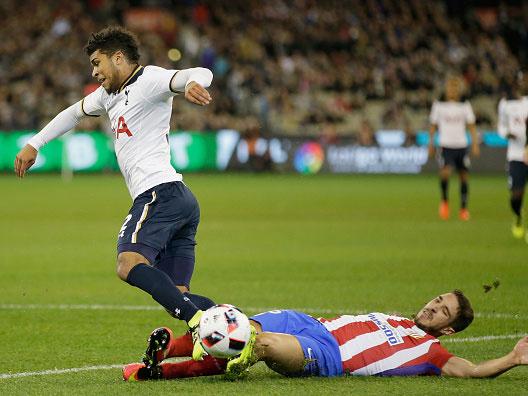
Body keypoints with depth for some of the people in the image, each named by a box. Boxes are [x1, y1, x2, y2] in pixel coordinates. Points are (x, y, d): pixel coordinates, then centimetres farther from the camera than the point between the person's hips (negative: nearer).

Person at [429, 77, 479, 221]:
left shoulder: (465, 106, 6)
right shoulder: (439, 106, 3)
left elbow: (471, 125, 7)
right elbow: (433, 125, 10)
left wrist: (475, 144, -2)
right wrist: (431, 144, 8)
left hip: (462, 145, 2)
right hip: (446, 145, -2)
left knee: (464, 176, 5)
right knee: (445, 172, -22)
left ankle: (464, 208, 16)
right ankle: (444, 201, -1)